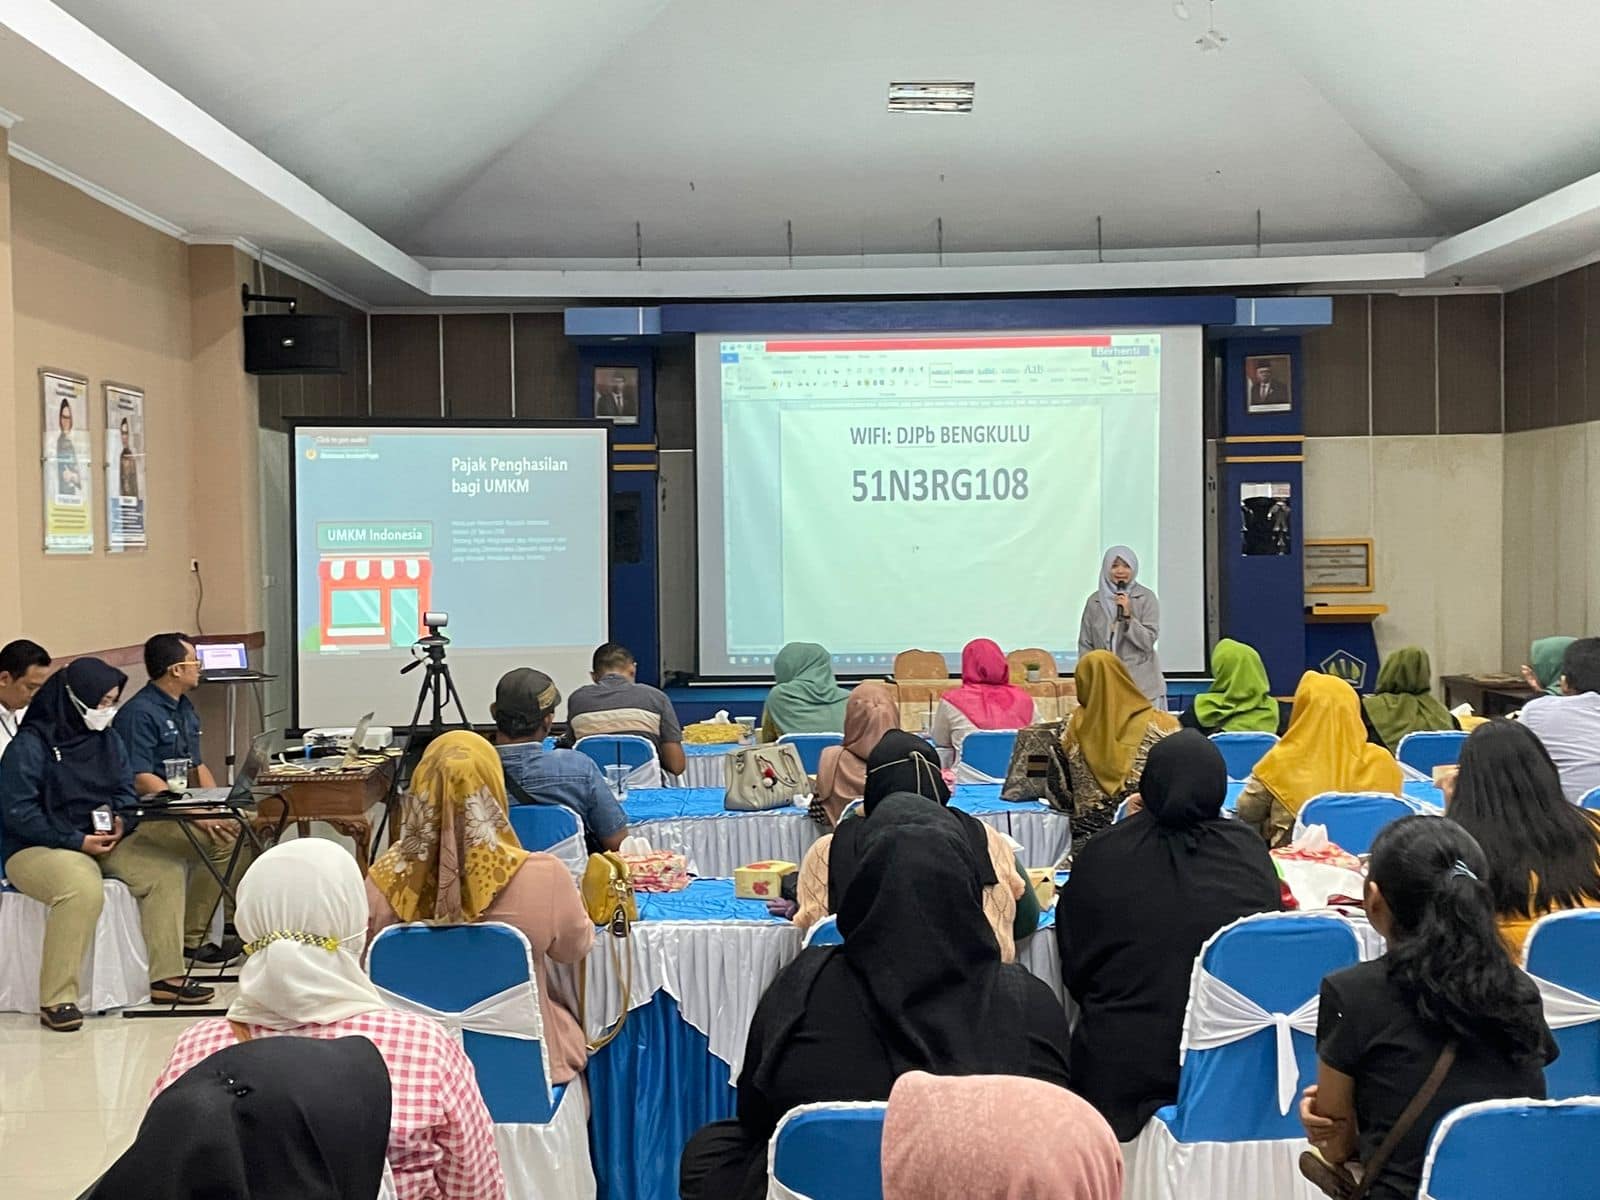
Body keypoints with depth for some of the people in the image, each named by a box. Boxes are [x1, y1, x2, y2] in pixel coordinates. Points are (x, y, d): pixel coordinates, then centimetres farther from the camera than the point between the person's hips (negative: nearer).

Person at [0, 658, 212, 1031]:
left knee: (166, 869, -11)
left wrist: (120, 820, -10)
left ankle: (166, 978, -5)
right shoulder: (31, 745, -12)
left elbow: (126, 789, 14)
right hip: (38, 848, -7)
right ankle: (56, 1000, -28)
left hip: (102, 841, 7)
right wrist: (78, 841, -21)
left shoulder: (107, 740, 10)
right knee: (83, 889, -37)